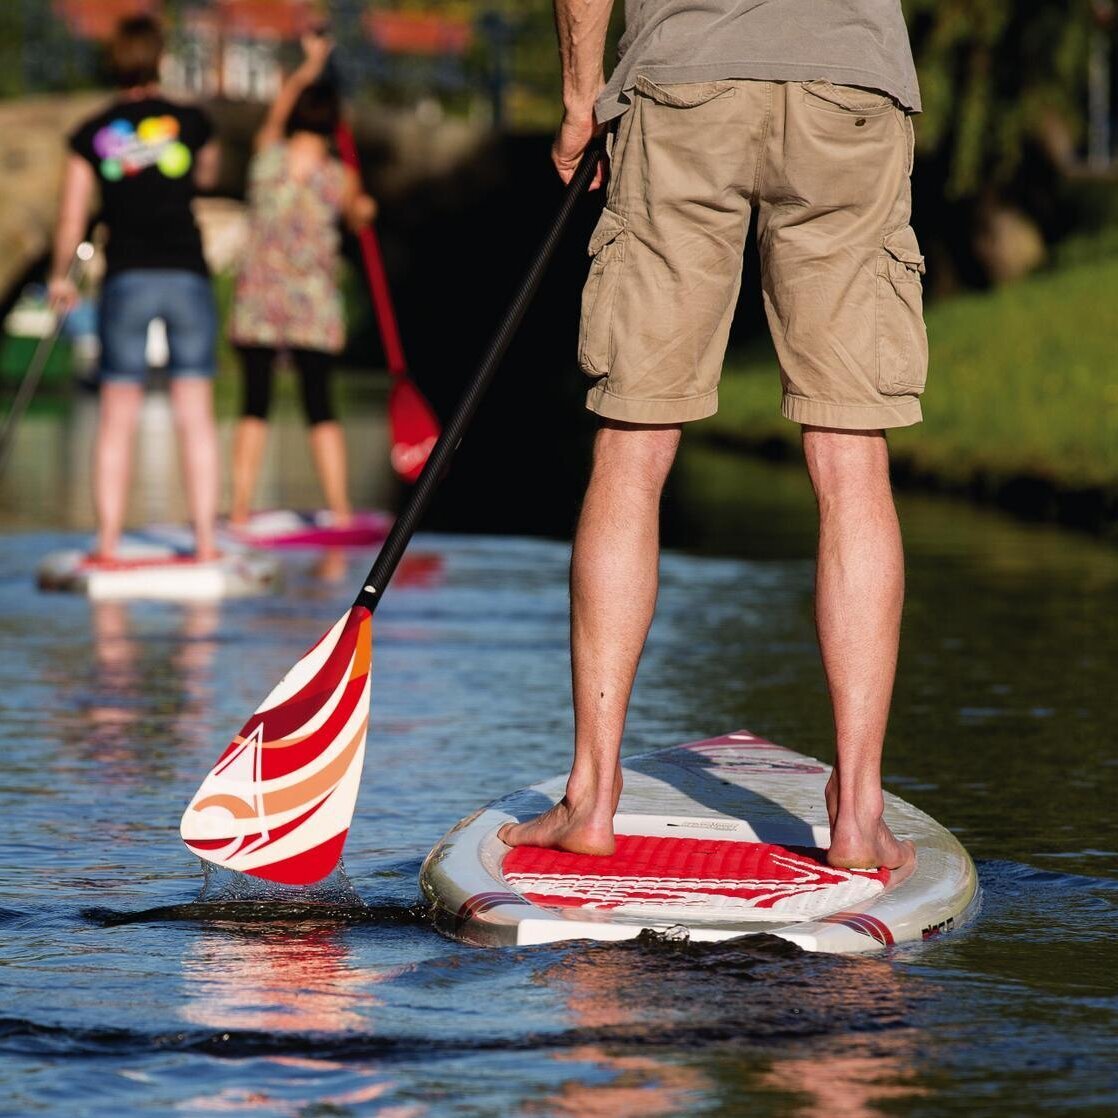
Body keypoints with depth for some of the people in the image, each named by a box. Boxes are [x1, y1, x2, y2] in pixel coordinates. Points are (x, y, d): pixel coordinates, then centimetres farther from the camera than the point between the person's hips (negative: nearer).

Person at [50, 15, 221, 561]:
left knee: (117, 419, 4)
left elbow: (71, 223, 2)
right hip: (188, 275, 0)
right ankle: (205, 541, 1)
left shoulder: (92, 135, 0)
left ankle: (107, 545, 3)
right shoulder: (192, 122, 1)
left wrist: (60, 277, 17)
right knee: (195, 415, 3)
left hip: (126, 280, 0)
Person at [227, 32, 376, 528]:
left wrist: (311, 65, 32)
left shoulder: (267, 154, -3)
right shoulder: (341, 178, -6)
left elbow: (280, 105, 17)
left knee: (255, 404, 3)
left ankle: (240, 508, 0)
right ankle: (339, 510, 3)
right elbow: (357, 218, 15)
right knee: (320, 407, 3)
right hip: (314, 303, -1)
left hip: (257, 299, 1)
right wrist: (363, 209, 38)